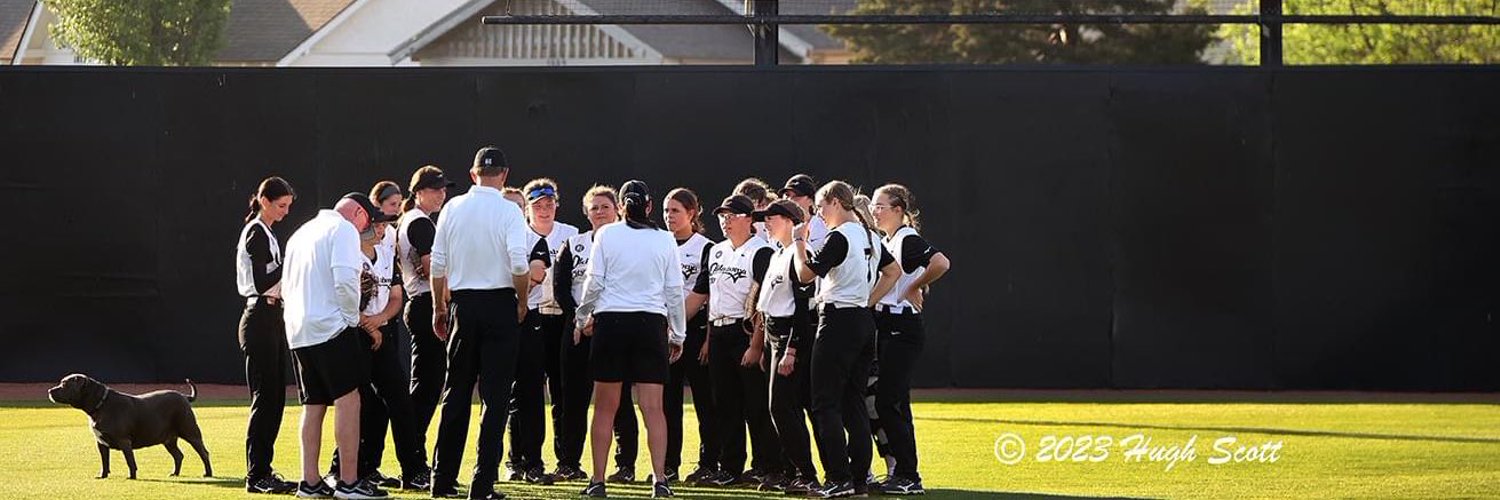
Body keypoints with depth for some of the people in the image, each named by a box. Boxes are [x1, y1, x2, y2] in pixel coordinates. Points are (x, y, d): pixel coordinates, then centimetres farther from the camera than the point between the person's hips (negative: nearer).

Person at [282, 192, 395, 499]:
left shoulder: (301, 233, 23)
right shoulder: (344, 230, -5)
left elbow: (286, 286, 24)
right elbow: (344, 280, -18)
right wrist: (353, 318, -5)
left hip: (297, 332, 8)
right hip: (331, 327, -8)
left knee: (314, 405, 11)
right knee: (348, 399, -7)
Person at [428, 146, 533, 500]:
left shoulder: (453, 209, 4)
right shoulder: (508, 211, -8)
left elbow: (437, 264, 5)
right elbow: (519, 263, -18)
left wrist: (439, 308, 16)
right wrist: (522, 301, -2)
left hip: (463, 303, 4)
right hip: (499, 304, -4)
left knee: (456, 393, 11)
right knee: (495, 396, -1)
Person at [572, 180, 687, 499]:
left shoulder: (607, 235, 0)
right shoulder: (664, 240, 5)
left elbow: (594, 282, -2)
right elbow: (674, 291, 6)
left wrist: (583, 318, 14)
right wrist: (678, 334, 15)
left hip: (610, 320, -1)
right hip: (651, 323, 1)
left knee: (605, 408, 4)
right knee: (653, 408, -1)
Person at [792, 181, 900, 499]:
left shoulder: (839, 237, -14)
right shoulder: (869, 236, 13)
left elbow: (806, 275, -15)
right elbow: (893, 272, 23)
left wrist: (799, 243, 0)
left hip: (838, 320, -9)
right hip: (864, 322, 9)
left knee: (825, 404, -5)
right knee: (854, 402, 11)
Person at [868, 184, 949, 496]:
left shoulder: (908, 239, -13)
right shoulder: (885, 243, 16)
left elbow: (941, 263, -29)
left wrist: (914, 288, -17)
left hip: (903, 328, -10)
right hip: (884, 327, 10)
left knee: (887, 402, -11)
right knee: (895, 403, 11)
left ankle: (909, 478, -8)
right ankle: (900, 472, 16)